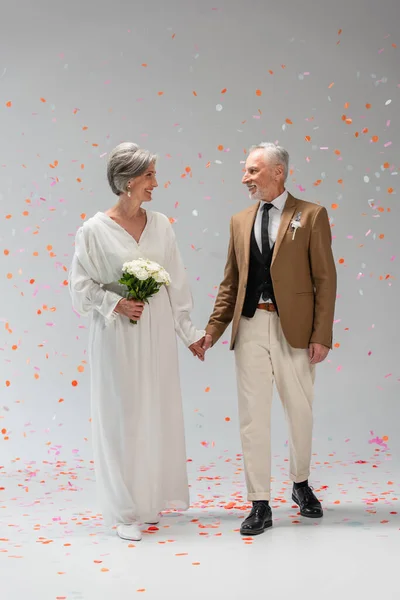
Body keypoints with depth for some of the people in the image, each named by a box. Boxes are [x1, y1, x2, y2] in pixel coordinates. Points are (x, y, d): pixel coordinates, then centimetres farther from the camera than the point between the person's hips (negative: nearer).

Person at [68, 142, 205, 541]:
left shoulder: (160, 225, 5)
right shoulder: (95, 230, -7)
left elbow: (177, 284, 8)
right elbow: (81, 285, -3)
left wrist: (189, 332, 11)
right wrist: (115, 304, -17)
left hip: (157, 335, 4)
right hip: (117, 336, -4)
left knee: (159, 413, 10)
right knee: (122, 416, 2)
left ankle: (153, 497, 27)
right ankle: (126, 510, 14)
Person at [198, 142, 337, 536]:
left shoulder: (311, 216, -1)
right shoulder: (240, 221, 11)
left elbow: (325, 280, -4)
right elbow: (230, 283, 12)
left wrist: (321, 335, -11)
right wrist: (213, 330, 2)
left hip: (293, 328, -3)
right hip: (250, 327, 3)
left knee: (300, 413, 11)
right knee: (252, 417, 3)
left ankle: (300, 485, 36)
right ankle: (260, 505, 12)